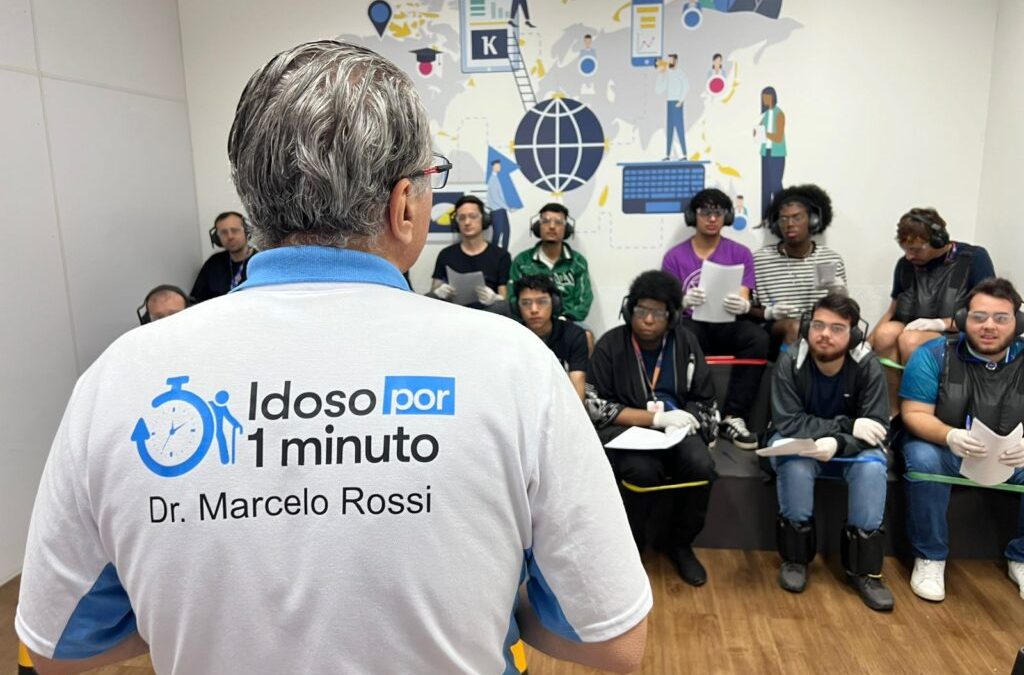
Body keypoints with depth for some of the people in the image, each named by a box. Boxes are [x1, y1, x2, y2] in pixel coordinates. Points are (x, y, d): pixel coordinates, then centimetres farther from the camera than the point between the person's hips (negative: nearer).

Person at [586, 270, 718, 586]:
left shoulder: (685, 343, 4)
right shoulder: (610, 345, -6)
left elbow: (706, 403, 9)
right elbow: (597, 407, -10)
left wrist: (684, 420, -14)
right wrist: (655, 418, -18)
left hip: (675, 428, 3)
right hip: (624, 429, -3)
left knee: (701, 465, -26)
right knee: (644, 469, -33)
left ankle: (678, 542, 1)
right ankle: (629, 544, -4)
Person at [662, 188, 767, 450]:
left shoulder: (740, 254, 7)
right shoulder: (674, 256, 5)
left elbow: (744, 300, -2)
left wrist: (742, 305, -29)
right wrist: (684, 301, -26)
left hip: (727, 326, 1)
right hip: (691, 325, -1)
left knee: (758, 338, -31)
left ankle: (733, 417, -23)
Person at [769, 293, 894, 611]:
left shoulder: (868, 366, -17)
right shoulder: (789, 363, -21)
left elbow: (878, 428, -21)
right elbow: (786, 422, -25)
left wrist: (837, 444, -40)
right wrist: (847, 425, -32)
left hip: (849, 448, 2)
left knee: (873, 465, -29)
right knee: (795, 461, -33)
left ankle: (864, 569, -14)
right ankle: (795, 556, -13)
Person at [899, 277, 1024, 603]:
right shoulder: (933, 355, -12)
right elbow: (914, 414, -15)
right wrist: (949, 436, -36)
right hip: (943, 448, -2)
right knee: (923, 460, -34)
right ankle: (930, 558, -13)